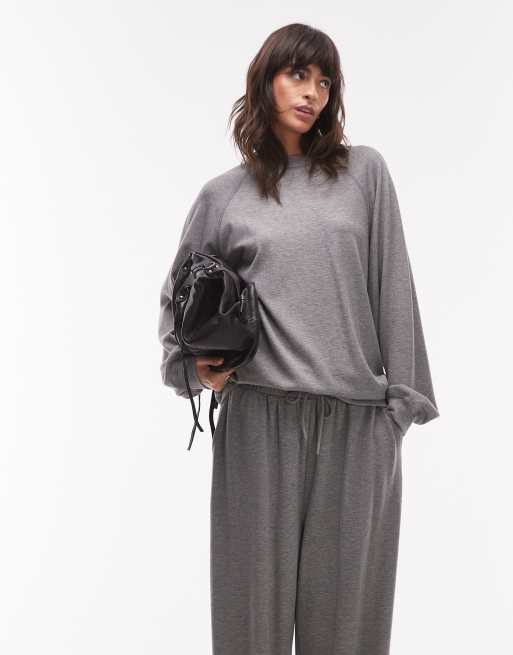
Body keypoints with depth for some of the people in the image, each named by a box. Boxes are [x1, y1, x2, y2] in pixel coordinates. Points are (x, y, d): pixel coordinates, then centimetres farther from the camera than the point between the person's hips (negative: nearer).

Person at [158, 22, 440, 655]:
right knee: (257, 588, 8)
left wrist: (402, 394, 0)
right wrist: (195, 364, 2)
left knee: (345, 592, 9)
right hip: (260, 417, 0)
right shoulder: (224, 194, 7)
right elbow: (178, 294, 18)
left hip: (358, 419, 0)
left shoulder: (364, 170, 6)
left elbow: (392, 287, 3)